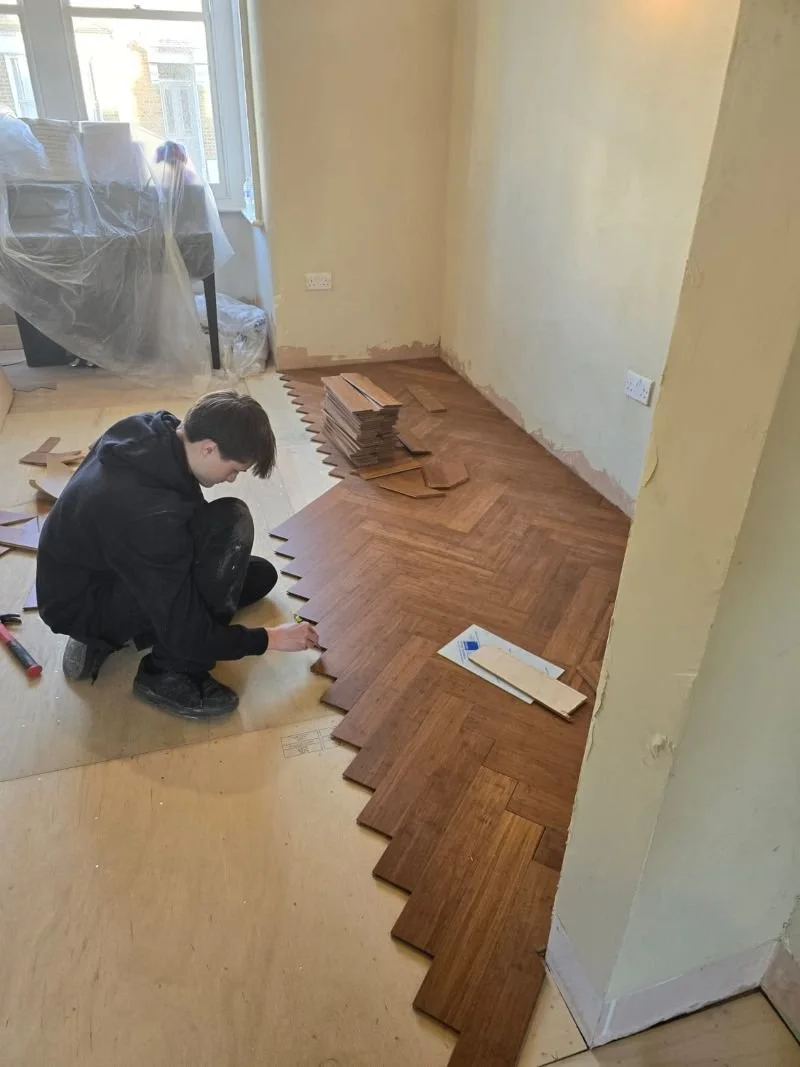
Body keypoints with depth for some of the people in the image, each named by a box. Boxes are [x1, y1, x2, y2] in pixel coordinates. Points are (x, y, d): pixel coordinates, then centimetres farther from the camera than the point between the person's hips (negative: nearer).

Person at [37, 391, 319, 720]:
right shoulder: (149, 515, -38)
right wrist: (270, 638, -16)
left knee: (260, 575, 9)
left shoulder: (153, 430, -13)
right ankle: (169, 673, -14)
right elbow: (186, 636, -28)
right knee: (231, 523, -30)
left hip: (103, 565, 9)